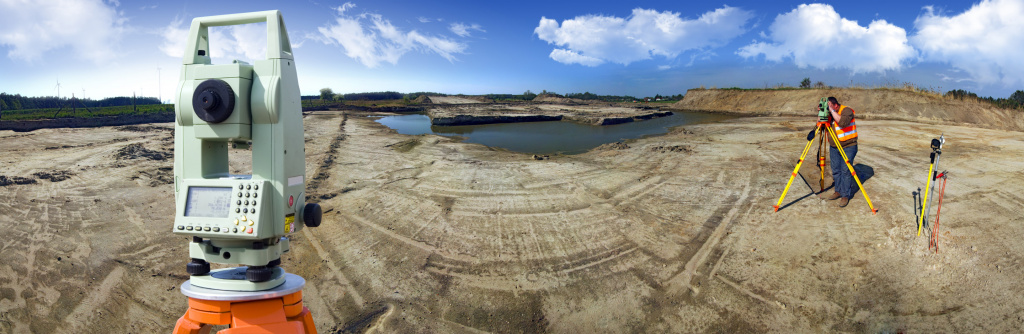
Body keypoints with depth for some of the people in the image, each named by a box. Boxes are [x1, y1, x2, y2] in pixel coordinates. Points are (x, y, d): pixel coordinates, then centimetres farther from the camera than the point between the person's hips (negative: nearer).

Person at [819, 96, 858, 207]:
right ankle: (838, 192, 22)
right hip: (834, 147, 7)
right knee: (835, 171, 10)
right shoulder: (829, 114, 7)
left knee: (845, 171, -6)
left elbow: (843, 122, -32)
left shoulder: (846, 111, -14)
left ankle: (845, 196, 0)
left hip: (848, 147, -7)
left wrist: (832, 111, -27)